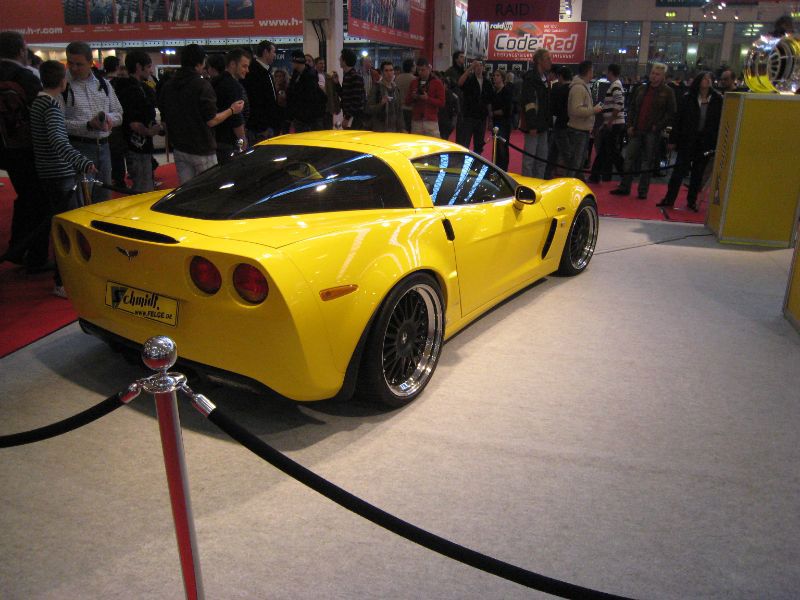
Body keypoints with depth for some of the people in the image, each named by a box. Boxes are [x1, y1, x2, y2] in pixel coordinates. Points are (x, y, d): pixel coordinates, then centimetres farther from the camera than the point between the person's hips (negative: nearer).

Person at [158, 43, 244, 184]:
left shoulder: (168, 85, 7)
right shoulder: (202, 85, -14)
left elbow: (164, 120, 11)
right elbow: (211, 121, -16)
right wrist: (232, 110, -2)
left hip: (179, 149, 7)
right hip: (202, 150, -6)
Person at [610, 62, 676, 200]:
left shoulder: (667, 92, -1)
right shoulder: (641, 89, 12)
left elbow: (671, 113, -2)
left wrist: (658, 126, -11)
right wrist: (630, 125, 4)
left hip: (652, 132, -4)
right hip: (636, 131, 4)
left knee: (647, 162, 3)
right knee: (630, 159, 5)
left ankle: (643, 191, 9)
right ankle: (624, 187, 13)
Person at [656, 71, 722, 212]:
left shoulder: (718, 99, 2)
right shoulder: (687, 98, -1)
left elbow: (720, 121, 2)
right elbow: (678, 119, 0)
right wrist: (673, 139, -4)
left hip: (706, 141, 1)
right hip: (687, 140, -1)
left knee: (698, 172, 9)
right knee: (680, 169, -1)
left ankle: (692, 201, 18)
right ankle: (669, 199, 4)